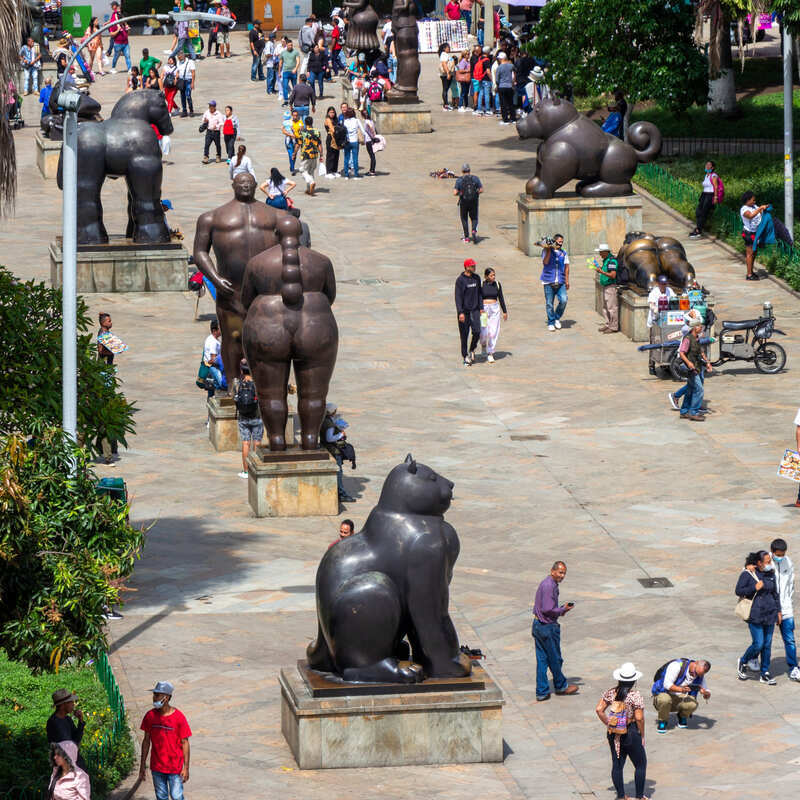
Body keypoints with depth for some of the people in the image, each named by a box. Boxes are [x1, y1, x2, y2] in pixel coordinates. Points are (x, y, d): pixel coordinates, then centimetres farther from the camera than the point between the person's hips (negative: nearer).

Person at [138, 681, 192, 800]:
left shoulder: (178, 717, -15)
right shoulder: (150, 716, -5)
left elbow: (184, 743, -9)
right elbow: (146, 740, 4)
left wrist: (186, 767, -10)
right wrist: (142, 764, 5)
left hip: (175, 767, -3)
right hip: (157, 767, 3)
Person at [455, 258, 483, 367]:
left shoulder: (476, 278, 7)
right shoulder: (460, 280, -9)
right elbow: (458, 297, -12)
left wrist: (481, 308, 12)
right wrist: (460, 312, -19)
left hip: (474, 310, 4)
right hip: (464, 311, -4)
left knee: (477, 331, -10)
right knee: (464, 334, 1)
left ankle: (472, 350, 16)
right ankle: (465, 356, 14)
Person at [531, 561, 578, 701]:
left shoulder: (546, 583, 13)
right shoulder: (549, 586, -20)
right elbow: (547, 610, -25)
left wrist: (562, 609, 9)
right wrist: (563, 610, -11)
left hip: (538, 625, 10)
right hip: (548, 627, -10)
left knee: (542, 660, 10)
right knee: (555, 659, 9)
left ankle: (542, 692, 13)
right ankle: (560, 685, 26)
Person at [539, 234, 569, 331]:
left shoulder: (563, 253, 13)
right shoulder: (546, 251, 3)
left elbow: (566, 267, 13)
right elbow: (545, 262, -11)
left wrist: (567, 280, 6)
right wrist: (549, 249, -14)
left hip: (560, 283, 2)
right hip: (549, 282, -2)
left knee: (563, 300, -15)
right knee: (549, 304, 0)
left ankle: (557, 318, 8)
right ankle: (551, 323, 13)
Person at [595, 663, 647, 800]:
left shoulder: (610, 692, -2)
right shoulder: (635, 695, -17)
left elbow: (599, 710, 0)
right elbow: (639, 718, -18)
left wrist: (607, 724, 11)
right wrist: (642, 735, -5)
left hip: (613, 734, 5)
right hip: (631, 734, -5)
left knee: (617, 765, 14)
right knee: (641, 764, 12)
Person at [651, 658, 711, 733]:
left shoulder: (700, 675, -2)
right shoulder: (677, 665, -19)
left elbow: (708, 695, 3)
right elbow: (667, 684, -25)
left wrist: (705, 693, -22)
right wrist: (681, 689, -41)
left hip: (681, 698, 4)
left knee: (692, 704, -29)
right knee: (665, 700, -40)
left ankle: (682, 716, 7)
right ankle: (663, 721, -8)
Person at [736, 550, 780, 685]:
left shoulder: (771, 574, 8)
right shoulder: (747, 574, -8)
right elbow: (738, 591, -7)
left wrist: (778, 611, 16)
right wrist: (755, 588, -18)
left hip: (770, 613, 5)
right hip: (755, 614, -5)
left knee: (767, 644, 7)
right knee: (758, 644, -10)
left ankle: (764, 674, 15)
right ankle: (743, 662, 17)